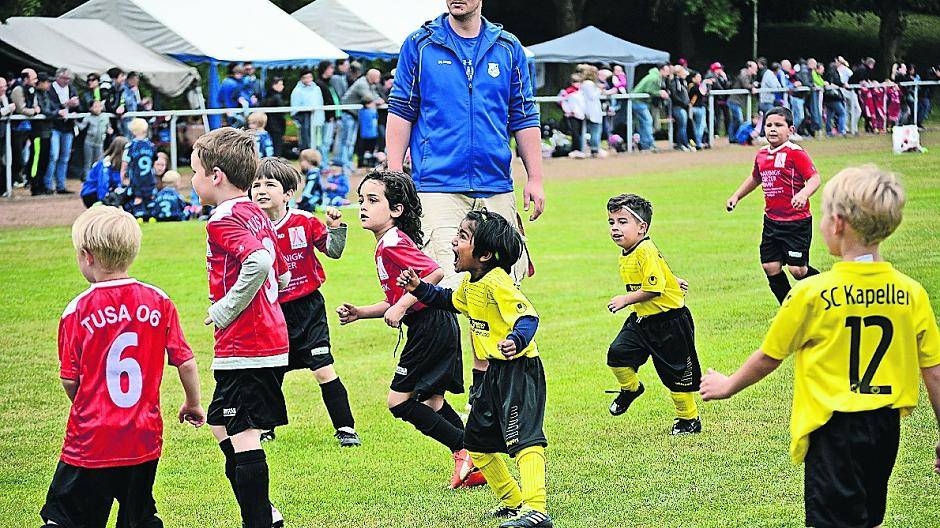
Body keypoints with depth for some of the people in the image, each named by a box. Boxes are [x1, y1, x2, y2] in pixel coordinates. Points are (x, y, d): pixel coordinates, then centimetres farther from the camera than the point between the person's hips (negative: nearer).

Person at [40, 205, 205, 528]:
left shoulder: (78, 311, -9)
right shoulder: (158, 301, -1)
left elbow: (70, 381, -4)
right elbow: (185, 362, 2)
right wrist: (193, 404, 20)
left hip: (90, 440, -3)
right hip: (144, 440, 3)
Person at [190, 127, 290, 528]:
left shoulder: (224, 220, -15)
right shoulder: (256, 215, 14)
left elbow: (260, 262, -32)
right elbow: (282, 275, 21)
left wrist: (225, 310, -21)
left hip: (242, 347, -10)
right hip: (271, 341, 10)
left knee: (243, 436, -7)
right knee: (221, 426, 21)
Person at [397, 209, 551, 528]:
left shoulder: (497, 283, -21)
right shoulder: (470, 282, 10)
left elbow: (528, 317, -28)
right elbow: (452, 301, 31)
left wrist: (516, 340, -47)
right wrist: (419, 289, 21)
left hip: (518, 370, -11)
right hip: (495, 373, 11)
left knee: (524, 439, -19)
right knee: (476, 443, 16)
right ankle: (513, 501, 26)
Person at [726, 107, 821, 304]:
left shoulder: (795, 152, -13)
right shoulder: (761, 155, 9)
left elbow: (814, 178, -19)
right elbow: (755, 178, 29)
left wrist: (803, 194, -37)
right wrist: (736, 196, 25)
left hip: (796, 221, -7)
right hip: (771, 220, 7)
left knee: (797, 269, -7)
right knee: (770, 267, 5)